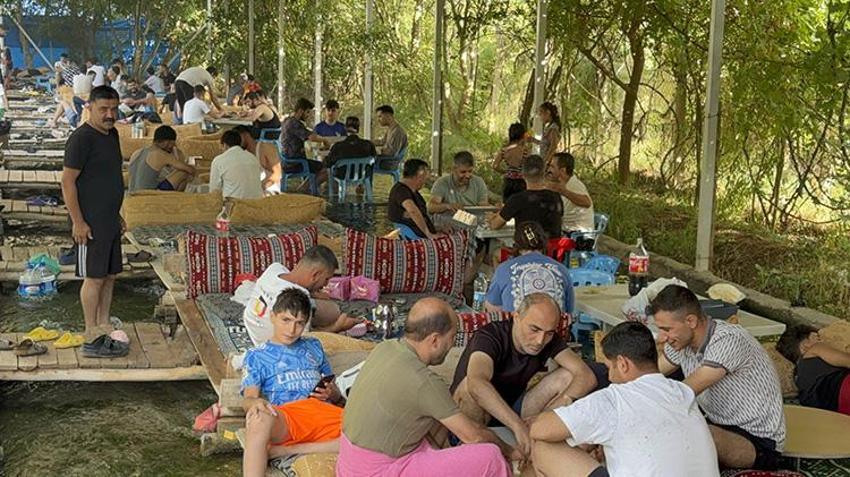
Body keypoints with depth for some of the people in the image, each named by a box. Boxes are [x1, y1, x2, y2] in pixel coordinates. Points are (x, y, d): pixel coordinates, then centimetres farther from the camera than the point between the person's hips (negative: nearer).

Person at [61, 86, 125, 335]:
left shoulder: (112, 134, 12)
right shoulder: (81, 138, -15)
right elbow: (68, 182, -17)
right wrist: (78, 222, -19)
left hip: (110, 220, 8)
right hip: (90, 222, -8)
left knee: (110, 275, 13)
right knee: (94, 277, -3)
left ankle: (104, 325, 23)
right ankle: (91, 331, 7)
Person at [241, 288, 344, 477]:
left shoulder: (314, 346, 30)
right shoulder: (257, 355, 21)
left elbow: (337, 395, 29)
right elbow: (248, 399, 6)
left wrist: (331, 394, 3)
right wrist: (255, 402, -19)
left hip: (322, 412, 4)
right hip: (285, 415, -3)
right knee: (258, 418, -42)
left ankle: (281, 451, -26)